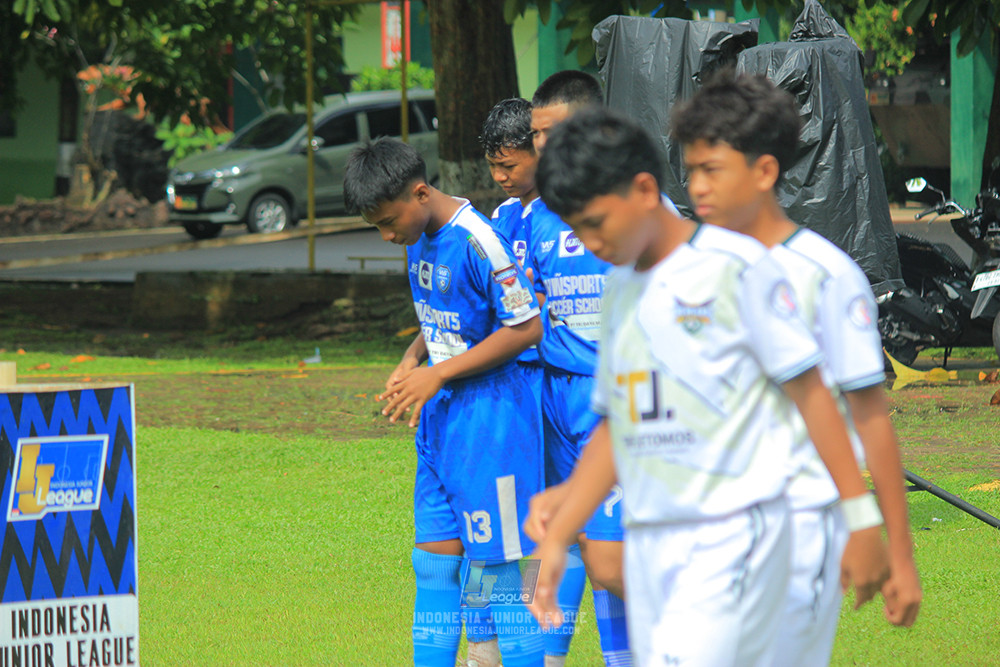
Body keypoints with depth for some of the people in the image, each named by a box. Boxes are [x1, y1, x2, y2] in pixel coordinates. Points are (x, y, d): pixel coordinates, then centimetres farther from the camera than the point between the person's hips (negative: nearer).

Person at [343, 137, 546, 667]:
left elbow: (526, 327, -18)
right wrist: (411, 361, 2)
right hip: (438, 422, 9)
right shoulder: (419, 241, 9)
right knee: (435, 560, 9)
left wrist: (438, 375, -16)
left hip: (487, 418, -9)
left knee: (494, 567, -4)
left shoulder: (477, 242, -18)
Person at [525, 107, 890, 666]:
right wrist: (557, 540, 17)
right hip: (648, 542, 7)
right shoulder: (620, 289, 16)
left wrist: (862, 519, -7)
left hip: (731, 535, -7)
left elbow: (810, 391, -5)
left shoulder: (736, 268, -6)